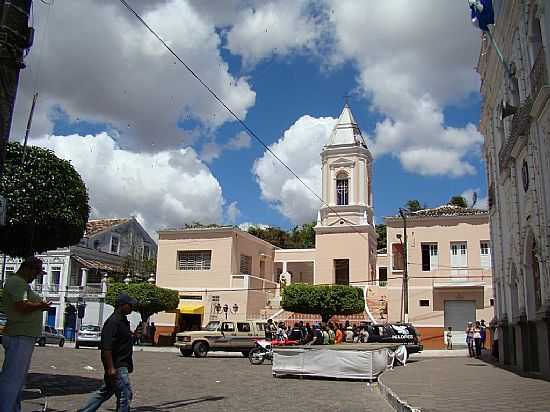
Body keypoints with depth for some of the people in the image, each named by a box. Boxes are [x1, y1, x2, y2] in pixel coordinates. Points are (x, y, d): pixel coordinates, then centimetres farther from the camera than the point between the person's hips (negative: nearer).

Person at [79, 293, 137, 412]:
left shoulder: (123, 321, 14)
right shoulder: (113, 322, -18)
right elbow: (106, 347, -22)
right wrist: (111, 368, -24)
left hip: (121, 365, 10)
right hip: (117, 366, -10)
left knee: (105, 392, 18)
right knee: (125, 394, -5)